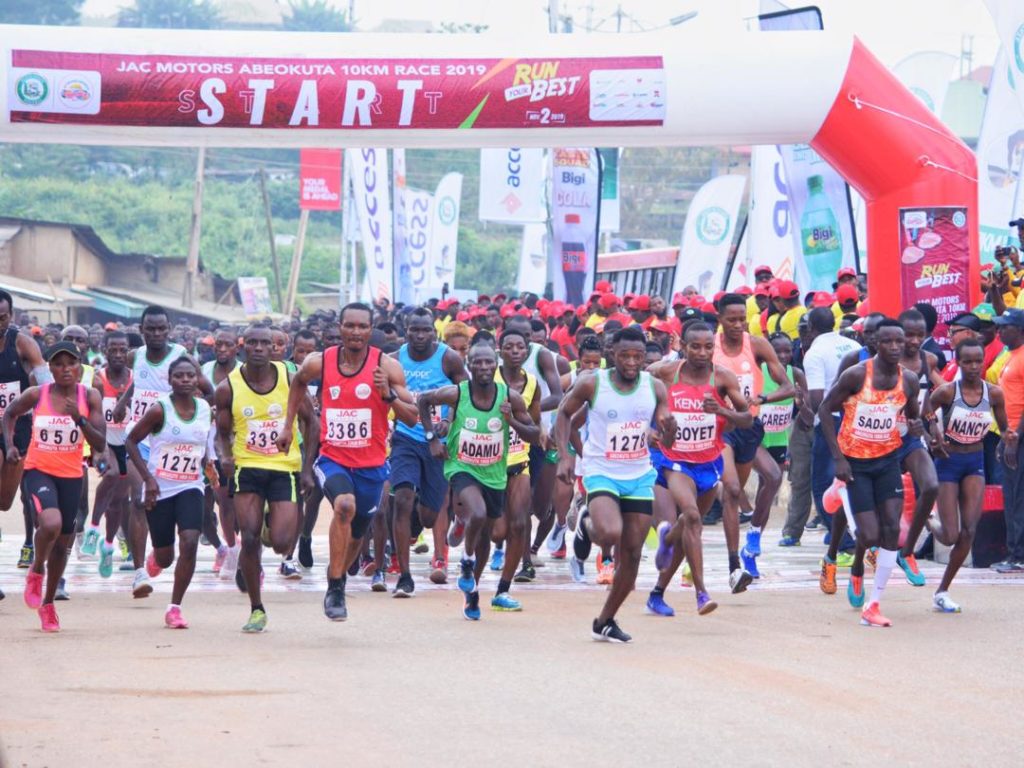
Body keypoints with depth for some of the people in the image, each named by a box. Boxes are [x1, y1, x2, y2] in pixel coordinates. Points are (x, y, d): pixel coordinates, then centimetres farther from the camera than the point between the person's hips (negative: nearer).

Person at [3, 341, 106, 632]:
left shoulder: (89, 397, -8)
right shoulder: (36, 395, -10)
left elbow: (100, 445, -11)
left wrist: (80, 419, -26)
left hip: (71, 475, 3)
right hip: (39, 471, -3)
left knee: (62, 542, 12)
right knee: (51, 523, -30)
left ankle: (48, 603, 32)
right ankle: (36, 573, 0)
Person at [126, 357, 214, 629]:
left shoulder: (205, 410, 1)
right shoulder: (160, 410, -13)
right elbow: (131, 441, -6)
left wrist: (206, 464, 2)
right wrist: (147, 478, -13)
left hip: (190, 487, 2)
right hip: (160, 490, -2)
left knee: (190, 542, -19)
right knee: (165, 557, 6)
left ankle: (175, 607, -7)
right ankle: (155, 557, 47)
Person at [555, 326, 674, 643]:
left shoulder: (655, 388, -3)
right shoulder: (592, 384, -11)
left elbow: (667, 441, 0)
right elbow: (564, 413, 4)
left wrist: (668, 428, -25)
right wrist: (564, 455, -9)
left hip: (639, 477, 4)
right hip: (601, 474, -4)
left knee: (631, 555, 3)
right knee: (610, 534, -29)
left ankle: (605, 622, 19)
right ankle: (586, 524, 9)